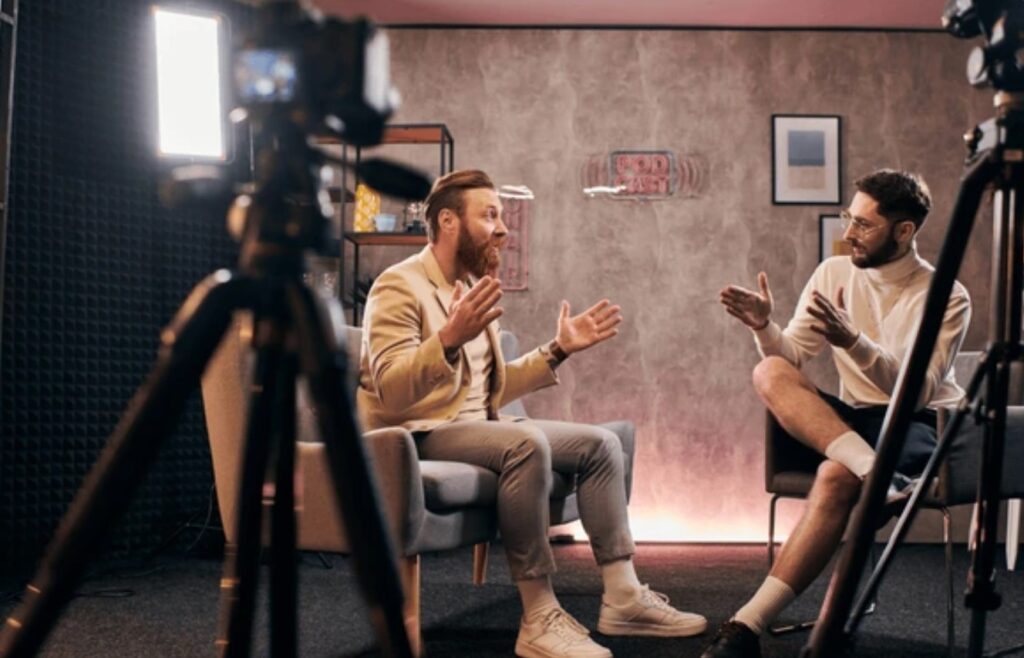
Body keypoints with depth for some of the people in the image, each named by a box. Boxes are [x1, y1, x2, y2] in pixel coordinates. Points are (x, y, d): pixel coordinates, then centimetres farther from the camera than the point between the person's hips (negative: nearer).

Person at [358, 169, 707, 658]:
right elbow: (390, 392, -25)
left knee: (600, 443, 0)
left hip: (476, 426, 9)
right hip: (419, 435, -9)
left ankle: (623, 597, -4)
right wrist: (448, 340, -38)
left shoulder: (472, 285, 15)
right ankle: (539, 619, -29)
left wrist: (558, 350, 12)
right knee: (526, 443, -35)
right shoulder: (399, 286, -12)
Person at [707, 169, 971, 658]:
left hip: (919, 425, -5)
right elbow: (791, 358, 2)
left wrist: (855, 342, -31)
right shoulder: (834, 273, 6)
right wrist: (764, 327, -20)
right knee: (770, 373, -24)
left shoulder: (946, 296, -7)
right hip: (853, 419, 5)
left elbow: (918, 391, -17)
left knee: (837, 476, -37)